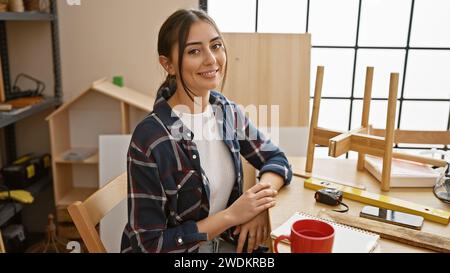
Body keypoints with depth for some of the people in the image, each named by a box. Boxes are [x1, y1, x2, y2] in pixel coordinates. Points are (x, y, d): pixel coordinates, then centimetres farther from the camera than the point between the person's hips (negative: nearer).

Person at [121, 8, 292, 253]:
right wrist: (231, 215, -21)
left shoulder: (227, 111, -5)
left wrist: (262, 192, -14)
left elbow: (276, 159, 6)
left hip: (226, 243, 4)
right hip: (175, 250, -4)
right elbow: (149, 244, -18)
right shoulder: (150, 138, -23)